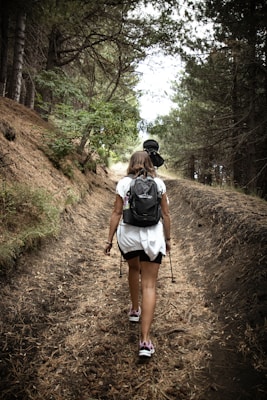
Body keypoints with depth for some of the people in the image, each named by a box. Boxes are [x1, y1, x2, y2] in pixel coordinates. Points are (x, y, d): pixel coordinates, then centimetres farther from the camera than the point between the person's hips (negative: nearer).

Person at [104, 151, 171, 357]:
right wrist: (168, 238, 15)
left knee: (134, 269, 30)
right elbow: (165, 214, 4)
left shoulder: (123, 183, 2)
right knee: (149, 285, 0)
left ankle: (135, 310, 45)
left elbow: (117, 213, -1)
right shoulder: (158, 183, 3)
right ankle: (145, 340, -3)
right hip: (153, 236, -1)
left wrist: (109, 239, 4)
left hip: (128, 235, 1)